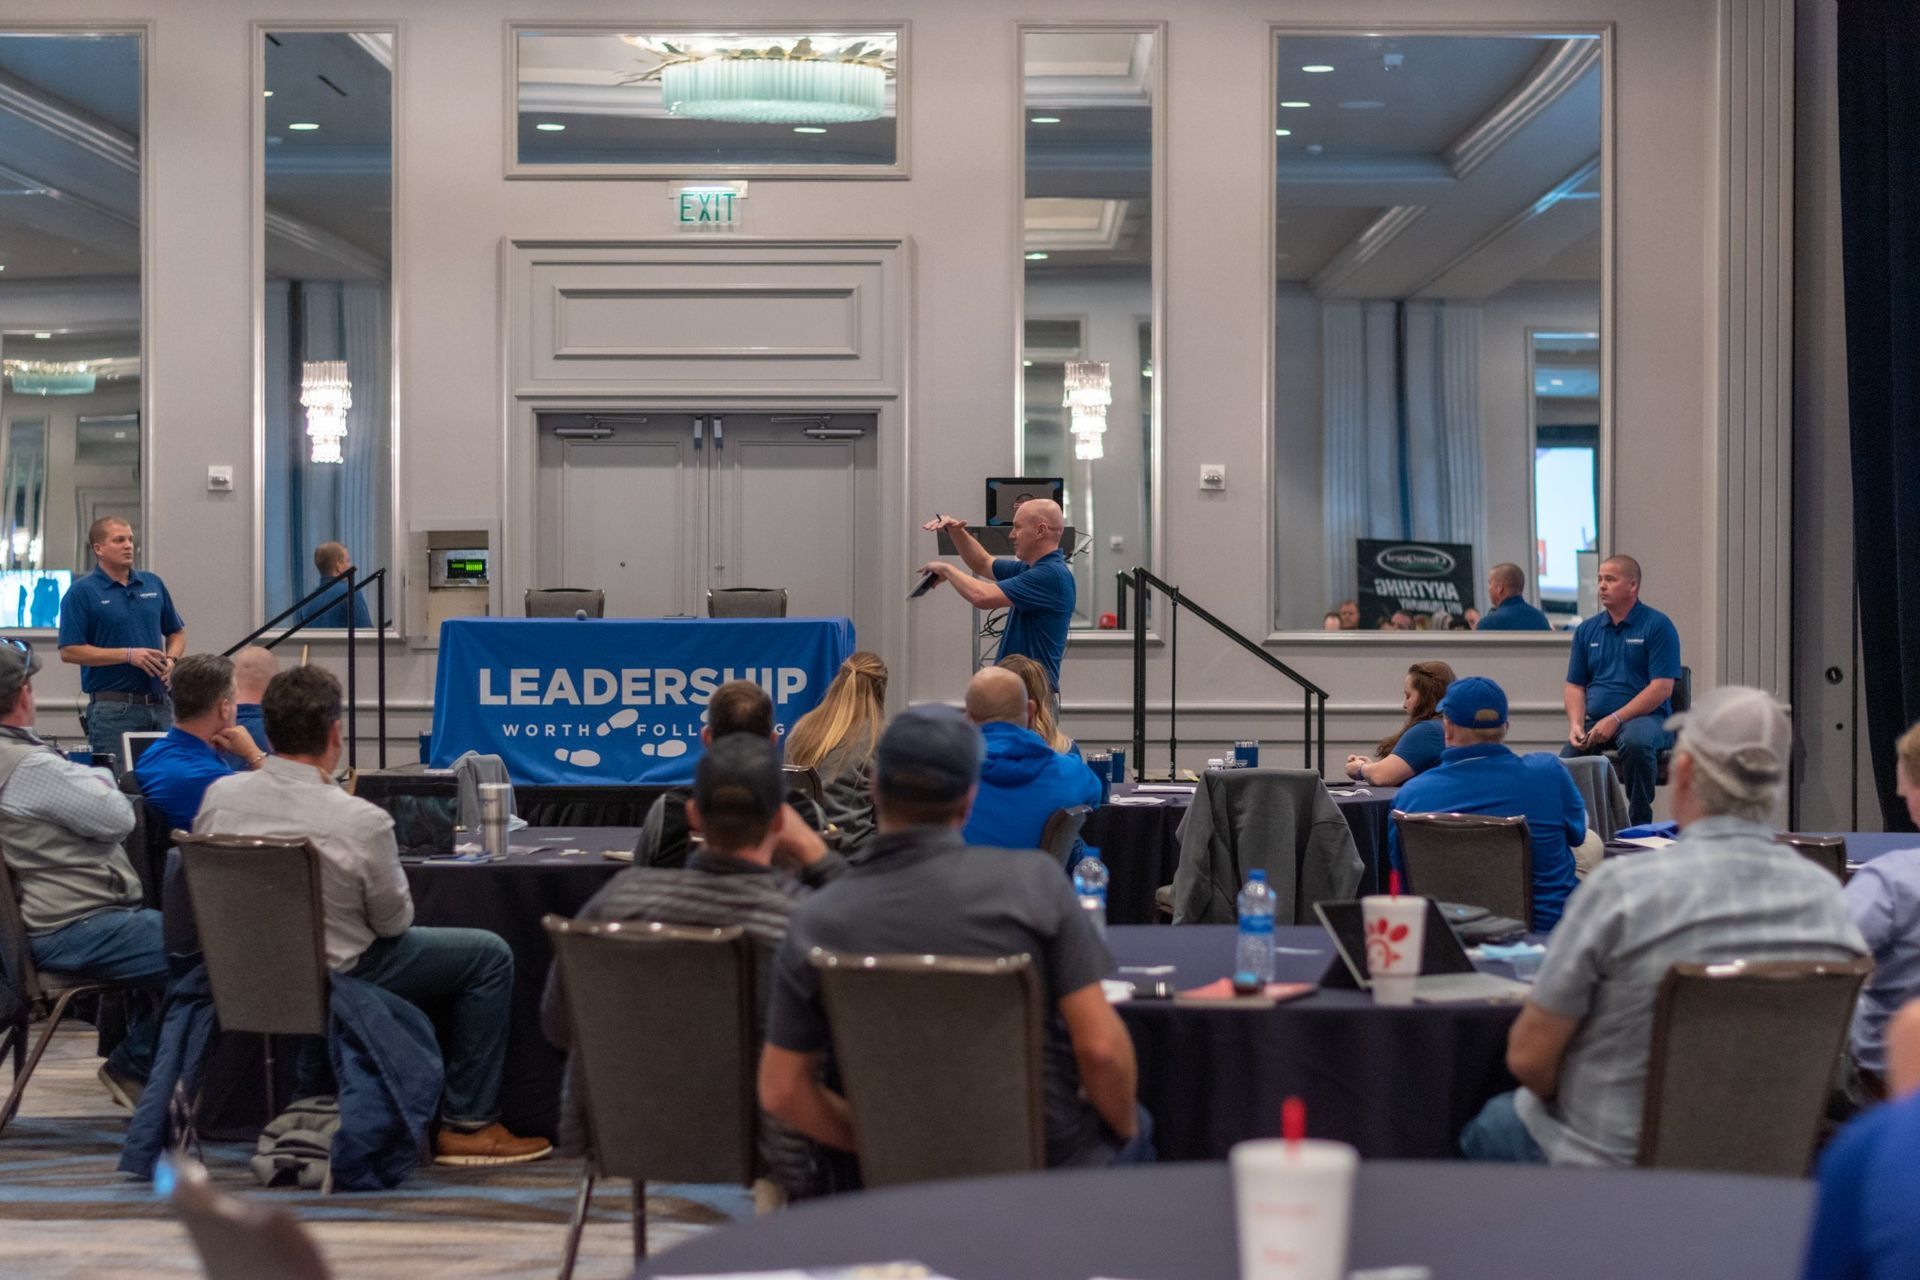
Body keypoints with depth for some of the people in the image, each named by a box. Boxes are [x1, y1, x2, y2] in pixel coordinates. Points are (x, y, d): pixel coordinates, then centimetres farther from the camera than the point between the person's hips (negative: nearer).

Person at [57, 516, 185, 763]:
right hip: (113, 708, -5)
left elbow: (176, 632, 21)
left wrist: (171, 660, -1)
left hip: (161, 704, 5)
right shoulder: (82, 592, -3)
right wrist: (129, 655, -15)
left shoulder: (153, 584, 13)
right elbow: (69, 651, -9)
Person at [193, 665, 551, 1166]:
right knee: (490, 956, 6)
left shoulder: (219, 796, -12)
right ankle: (468, 1125, 8)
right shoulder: (360, 821, -26)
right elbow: (394, 921, -11)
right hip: (335, 977, -6)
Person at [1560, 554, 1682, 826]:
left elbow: (1662, 687, -10)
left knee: (1635, 741, -38)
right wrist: (1576, 725, -7)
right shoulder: (1587, 630, 15)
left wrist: (1615, 719, -18)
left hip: (1645, 718, -4)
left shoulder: (1657, 625, -2)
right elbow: (1575, 686, 14)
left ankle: (1640, 824, -23)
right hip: (1595, 723, 4)